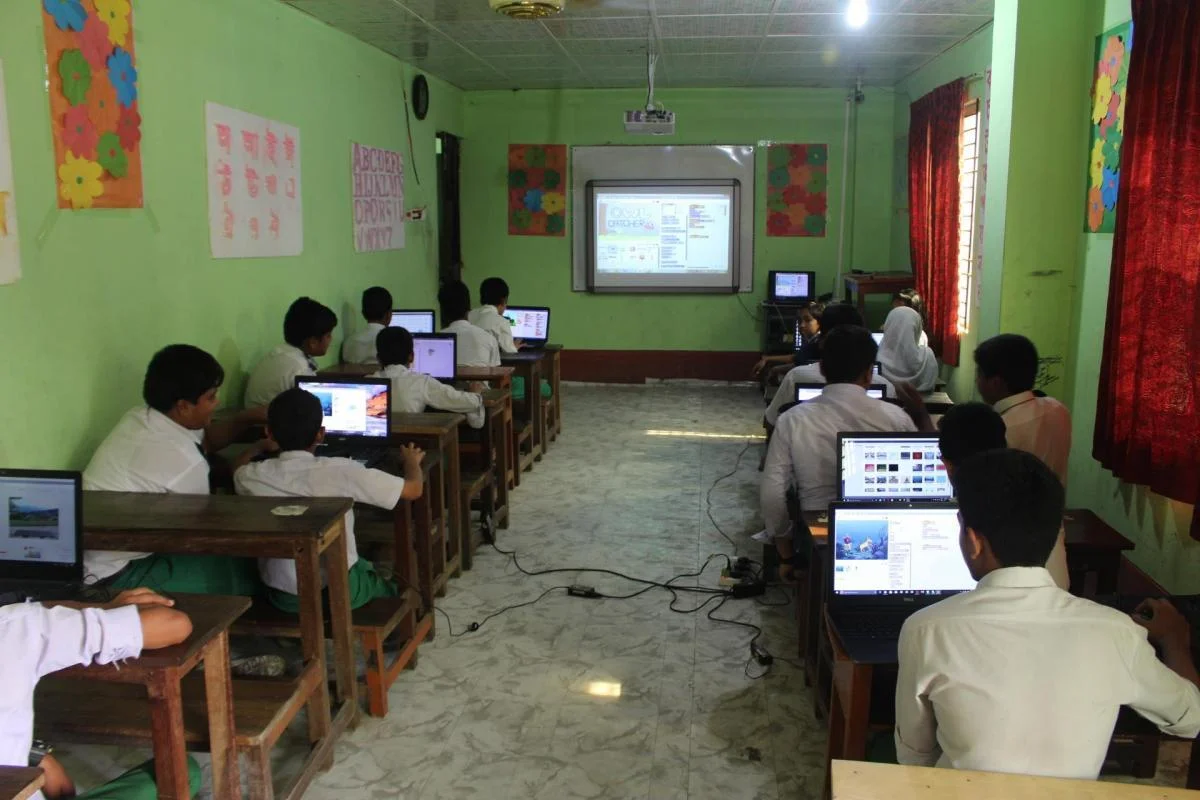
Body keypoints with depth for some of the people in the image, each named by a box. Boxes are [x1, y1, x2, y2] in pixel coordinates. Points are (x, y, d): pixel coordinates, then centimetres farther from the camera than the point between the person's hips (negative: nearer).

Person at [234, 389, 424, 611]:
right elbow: (413, 489, -10)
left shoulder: (255, 476, -8)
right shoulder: (340, 471, -19)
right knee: (388, 583, 31)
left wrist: (260, 447, 41)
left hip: (282, 595, 4)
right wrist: (412, 461, 11)